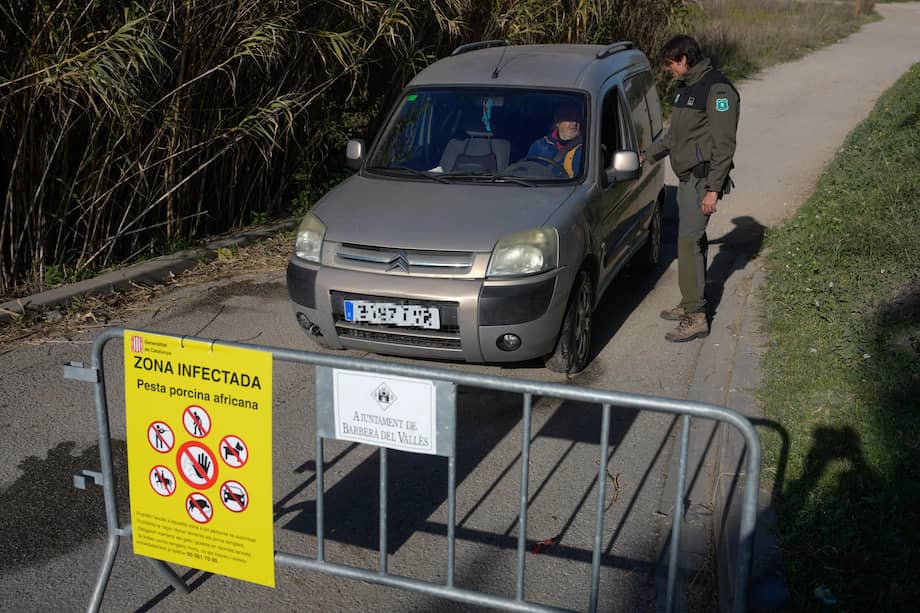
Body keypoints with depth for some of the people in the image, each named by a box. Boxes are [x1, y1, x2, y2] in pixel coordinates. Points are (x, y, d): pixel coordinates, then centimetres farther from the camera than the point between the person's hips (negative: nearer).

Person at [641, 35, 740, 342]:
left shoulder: (717, 89, -15)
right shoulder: (687, 87, 15)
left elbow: (724, 145, -19)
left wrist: (713, 189, -22)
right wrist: (647, 155, 29)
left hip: (703, 180, -9)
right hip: (687, 178, 9)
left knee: (689, 241, -13)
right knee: (692, 239, 13)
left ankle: (696, 317, -11)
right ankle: (691, 304, 23)